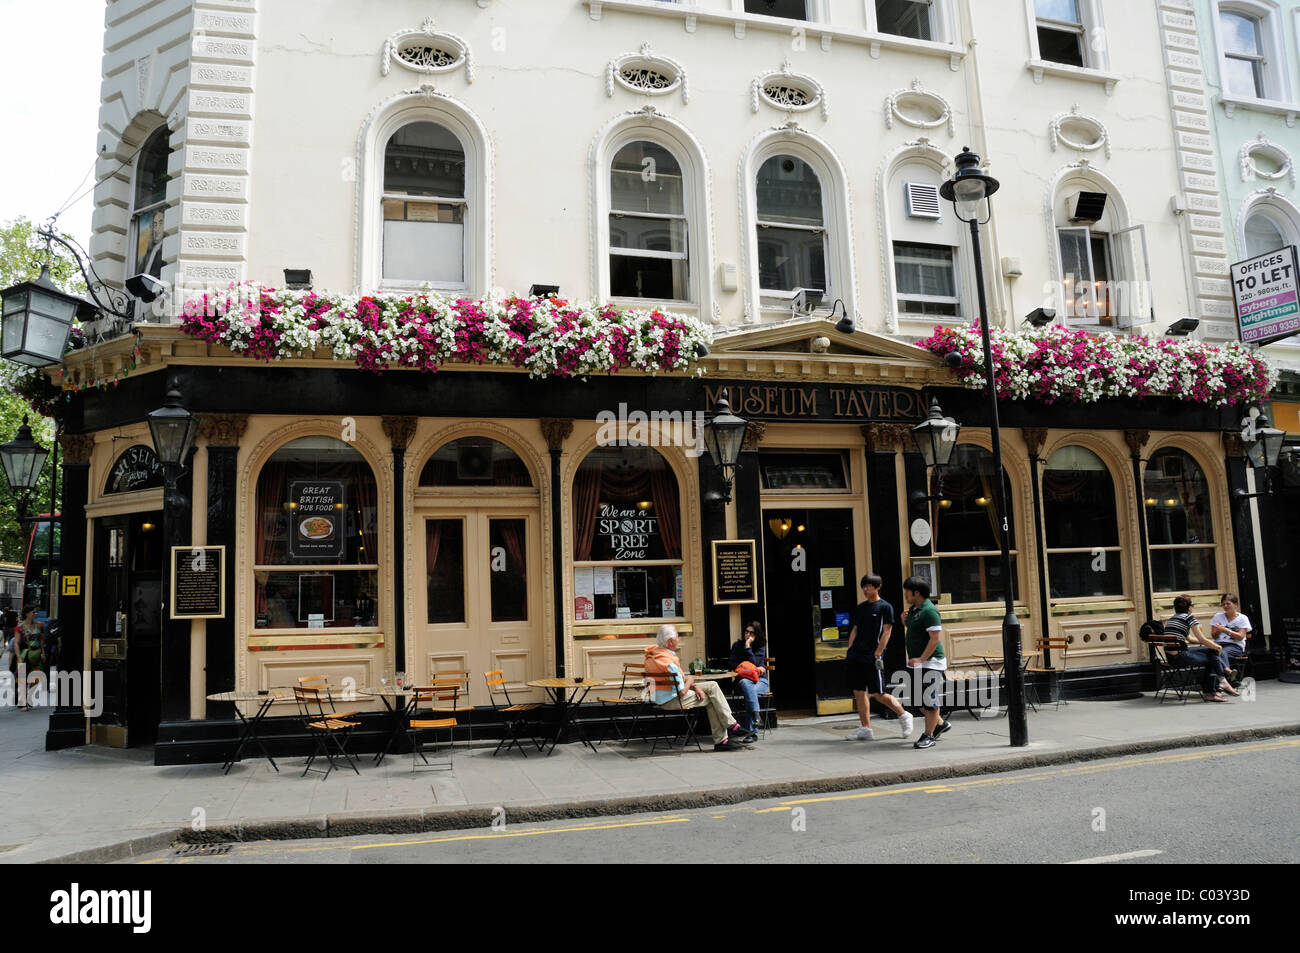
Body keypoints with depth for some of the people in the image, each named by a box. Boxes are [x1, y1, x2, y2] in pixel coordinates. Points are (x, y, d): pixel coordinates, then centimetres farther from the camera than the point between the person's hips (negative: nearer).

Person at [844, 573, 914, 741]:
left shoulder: (885, 607, -3)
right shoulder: (860, 608, 15)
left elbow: (886, 632, -8)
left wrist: (877, 654, -14)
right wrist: (850, 651, 8)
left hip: (872, 658, -6)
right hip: (857, 656, 6)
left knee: (878, 694, -5)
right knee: (859, 692, 5)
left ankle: (904, 716, 18)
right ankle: (865, 729, 11)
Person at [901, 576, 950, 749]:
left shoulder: (929, 611, -17)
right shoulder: (913, 609, 12)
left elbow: (935, 639, -21)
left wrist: (921, 659, -24)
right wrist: (905, 621, 6)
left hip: (930, 662, -10)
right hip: (916, 663, 10)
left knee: (929, 699, -2)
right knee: (917, 698, 14)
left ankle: (928, 735, 6)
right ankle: (940, 723, 30)